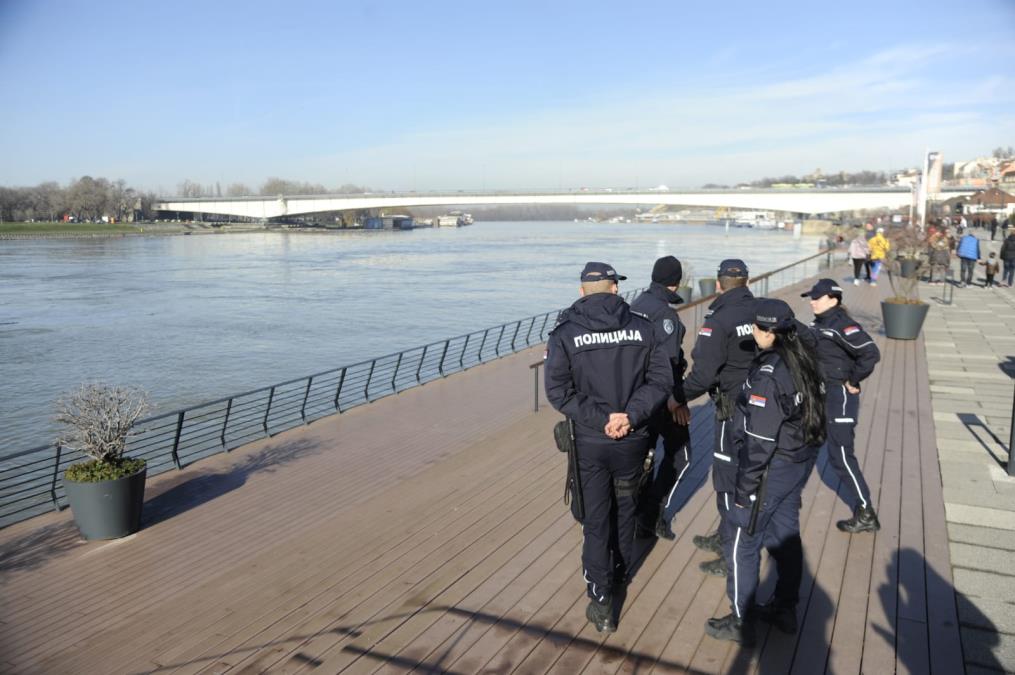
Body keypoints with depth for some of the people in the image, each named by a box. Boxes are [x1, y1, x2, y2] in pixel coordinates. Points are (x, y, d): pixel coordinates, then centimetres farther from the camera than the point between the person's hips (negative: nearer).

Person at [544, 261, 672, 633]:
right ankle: (621, 570, 46)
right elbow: (661, 379, -7)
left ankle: (601, 605, 10)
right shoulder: (642, 327, -4)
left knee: (596, 521, 9)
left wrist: (602, 418, -12)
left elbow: (559, 391, -13)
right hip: (634, 439, 2)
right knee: (625, 507, 25)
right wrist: (631, 416, -13)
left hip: (589, 442, -2)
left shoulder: (565, 333, -9)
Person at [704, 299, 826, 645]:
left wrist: (746, 486, -16)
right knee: (785, 534, 21)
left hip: (773, 468, -9)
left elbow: (759, 438, -23)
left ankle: (740, 622, 17)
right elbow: (808, 412, 10)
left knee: (743, 543, 5)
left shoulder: (768, 372, -24)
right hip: (801, 461, 9)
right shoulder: (803, 360, 1)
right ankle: (785, 610, 35)